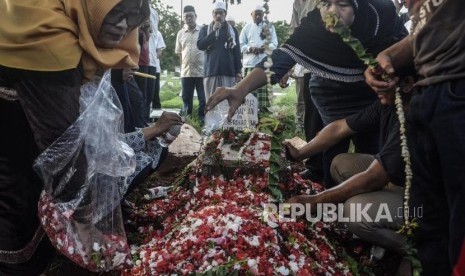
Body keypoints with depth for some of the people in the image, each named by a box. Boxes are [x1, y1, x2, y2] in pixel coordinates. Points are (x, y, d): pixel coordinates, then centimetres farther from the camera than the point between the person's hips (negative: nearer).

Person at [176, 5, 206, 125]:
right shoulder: (181, 33, 11)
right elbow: (179, 53, 16)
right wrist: (183, 66, 8)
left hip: (202, 70, -3)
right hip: (186, 72, 3)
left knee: (203, 98, 2)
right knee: (186, 98, 8)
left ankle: (202, 120, 11)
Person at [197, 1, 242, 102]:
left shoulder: (232, 30, 13)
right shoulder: (205, 29, 12)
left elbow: (237, 52, 11)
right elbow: (200, 45, -4)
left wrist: (238, 71, 4)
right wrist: (213, 32, -10)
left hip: (228, 71, 0)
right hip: (211, 71, 0)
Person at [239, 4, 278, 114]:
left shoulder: (270, 27, 12)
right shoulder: (247, 27, 11)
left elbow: (274, 44, 5)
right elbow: (241, 45, 6)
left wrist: (265, 47, -15)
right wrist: (250, 48, -13)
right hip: (250, 62, 0)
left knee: (265, 86, 0)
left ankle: (263, 106, 6)